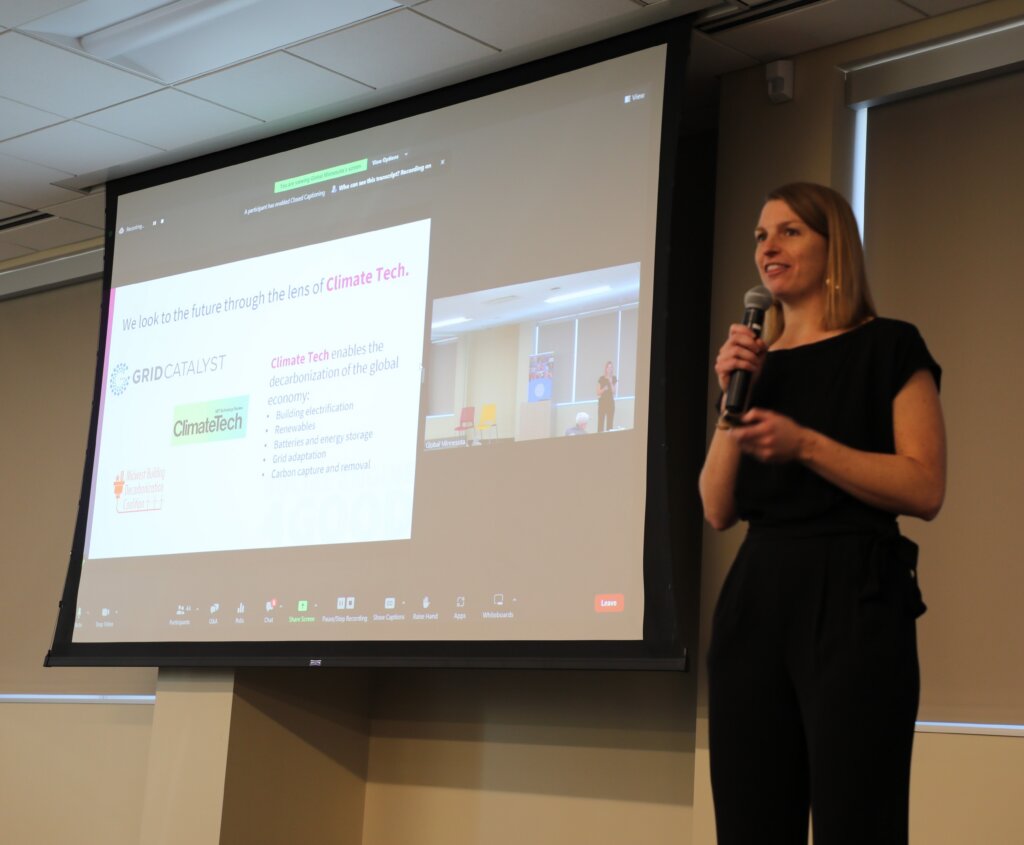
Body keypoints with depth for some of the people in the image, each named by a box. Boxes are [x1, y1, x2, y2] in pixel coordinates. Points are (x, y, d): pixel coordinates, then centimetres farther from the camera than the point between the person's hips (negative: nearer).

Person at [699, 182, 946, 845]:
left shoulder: (888, 348, 1)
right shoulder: (756, 364, 17)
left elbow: (925, 489, -9)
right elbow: (719, 510, 10)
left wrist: (805, 445, -16)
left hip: (852, 598, -5)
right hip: (755, 599, 6)